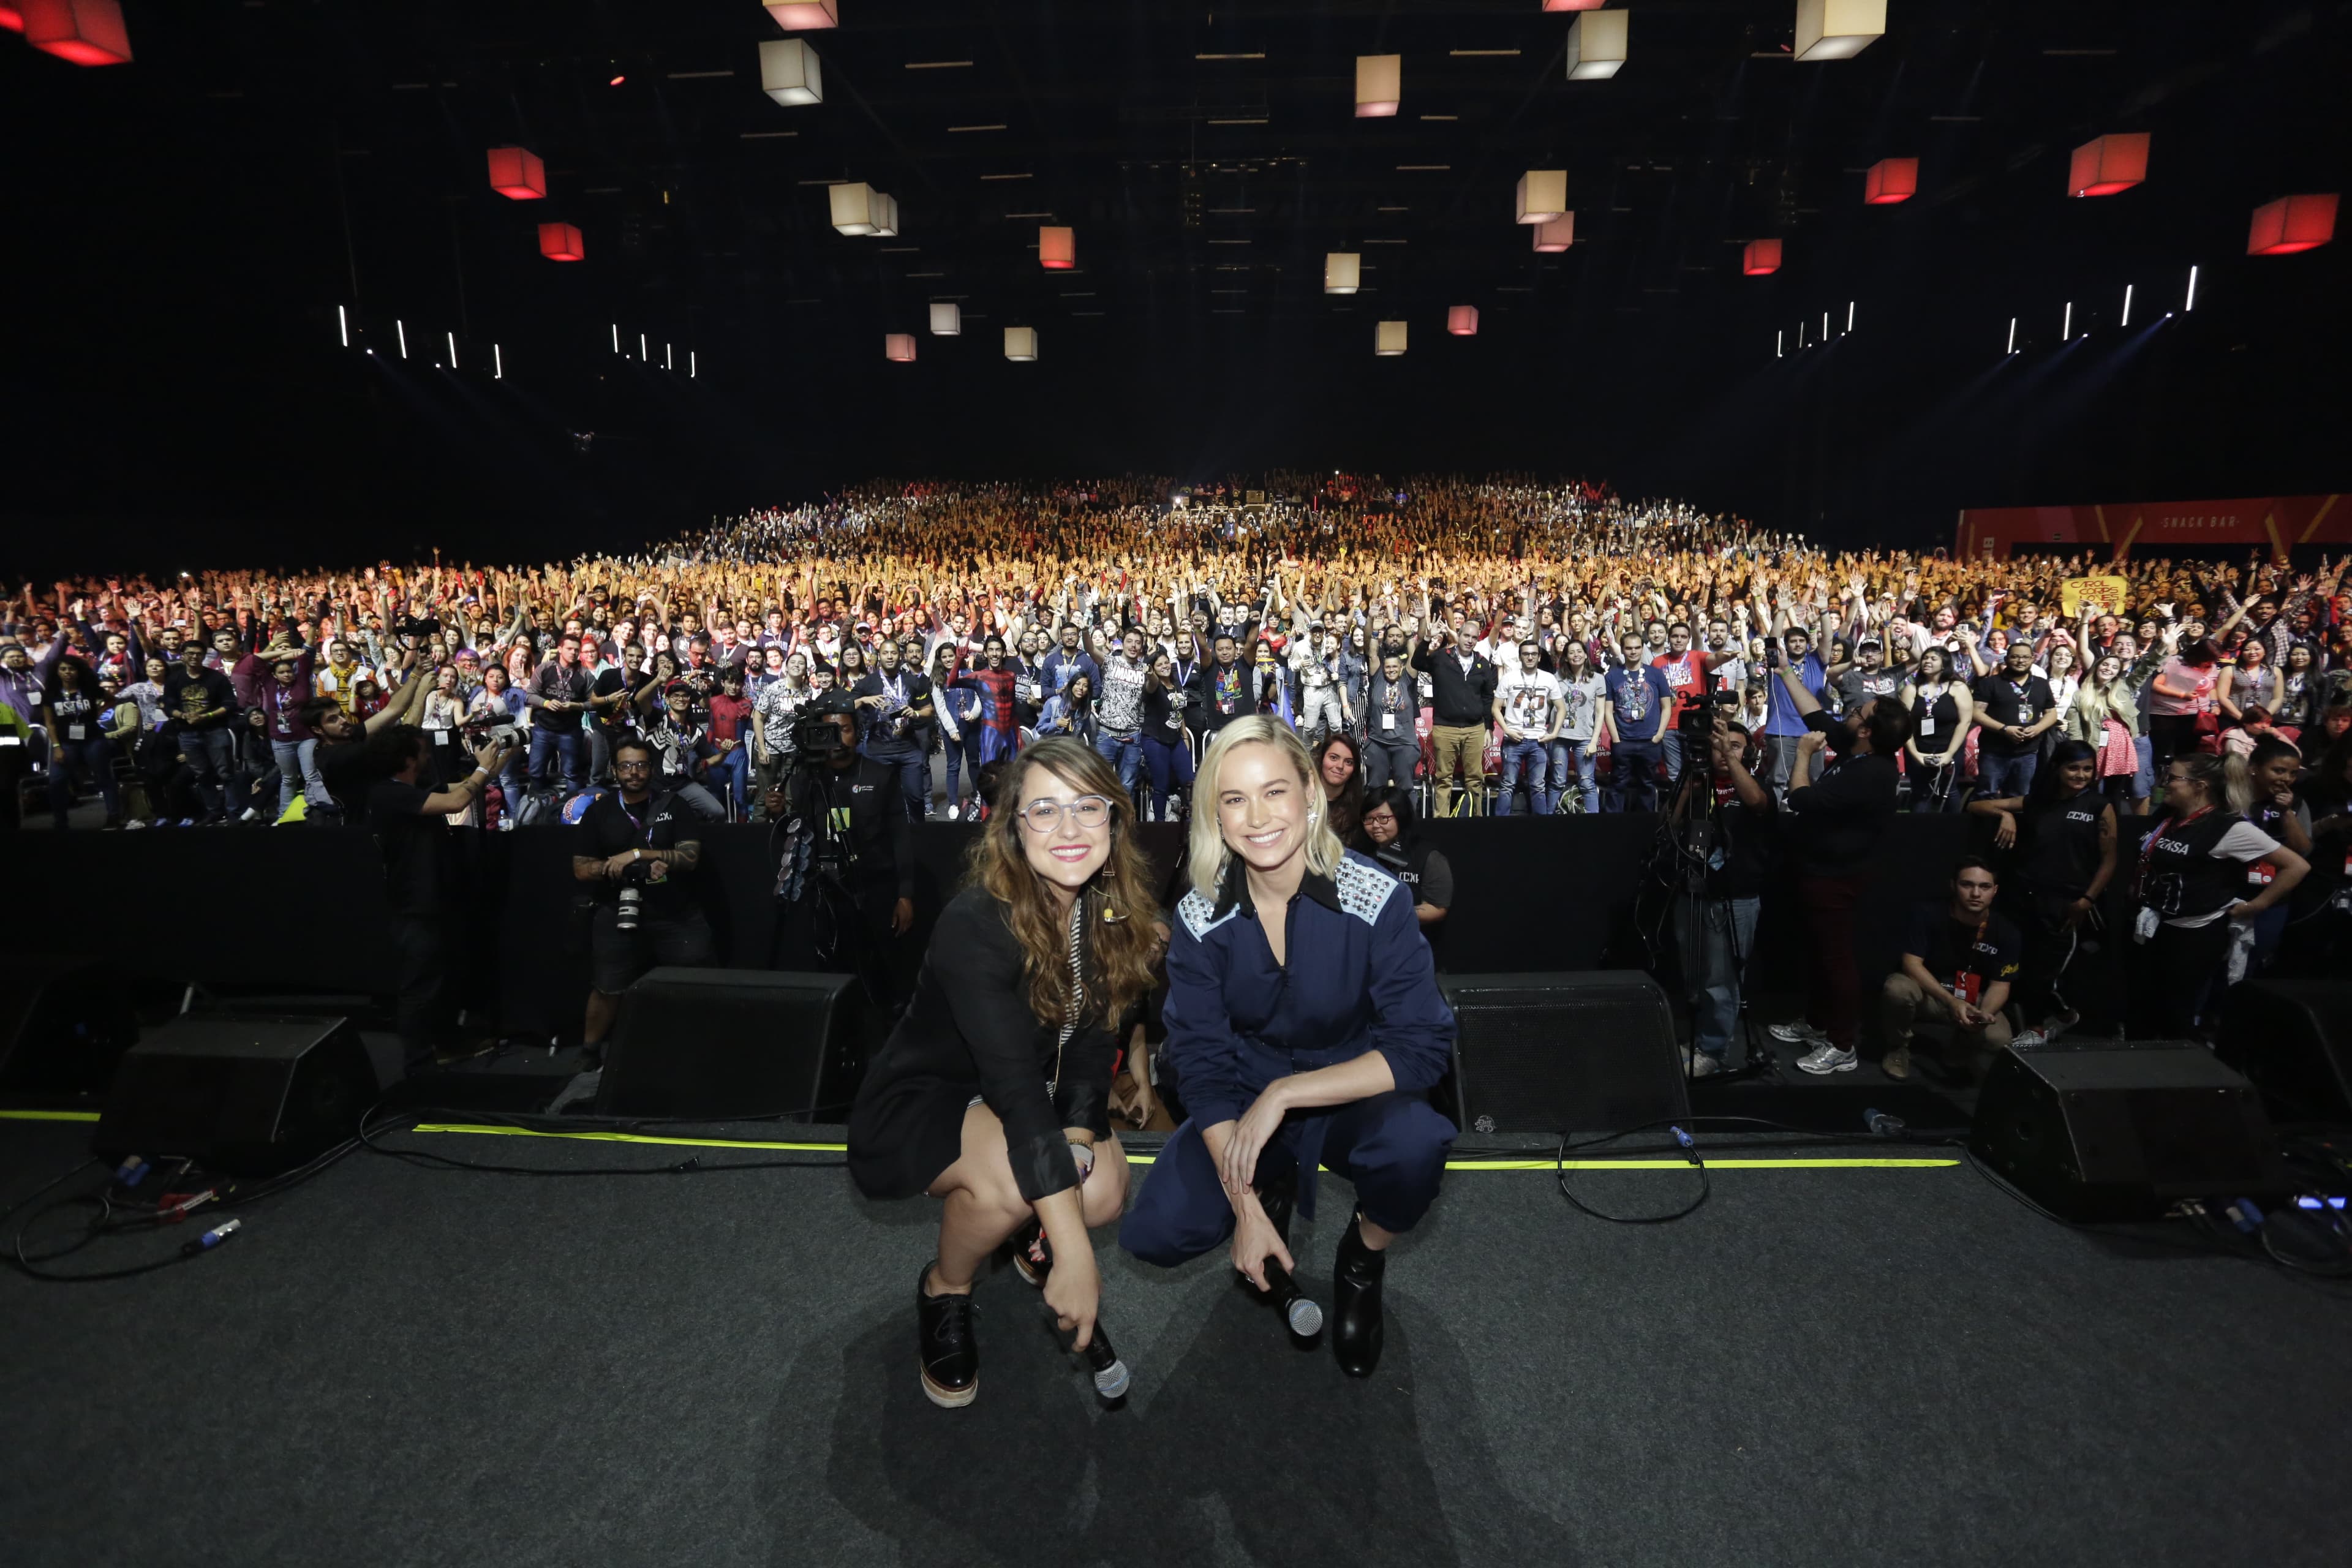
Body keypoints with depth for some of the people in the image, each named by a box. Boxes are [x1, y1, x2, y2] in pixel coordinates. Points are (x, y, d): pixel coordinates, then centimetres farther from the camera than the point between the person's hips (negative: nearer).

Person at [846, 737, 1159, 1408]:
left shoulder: (1111, 911, -11)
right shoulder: (976, 925, -31)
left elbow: (1093, 1038, -8)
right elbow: (1014, 1085, -36)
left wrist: (1080, 1140, -27)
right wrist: (1074, 1249, -38)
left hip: (1025, 1098, 6)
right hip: (917, 1101, -5)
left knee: (1104, 1189, -20)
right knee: (1014, 1174, -34)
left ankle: (1029, 1233, 17)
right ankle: (945, 1290, -1)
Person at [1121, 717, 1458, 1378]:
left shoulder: (1377, 900, -22)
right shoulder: (1200, 918, -15)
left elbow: (1423, 1046, -23)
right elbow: (1203, 1063, -11)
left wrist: (1284, 1092, -28)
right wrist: (1245, 1206, -18)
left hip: (1352, 1096, -2)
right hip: (1249, 1102, 2)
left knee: (1416, 1143, -35)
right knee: (1155, 1233, -17)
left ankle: (1365, 1258, 1)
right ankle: (1274, 1187, 17)